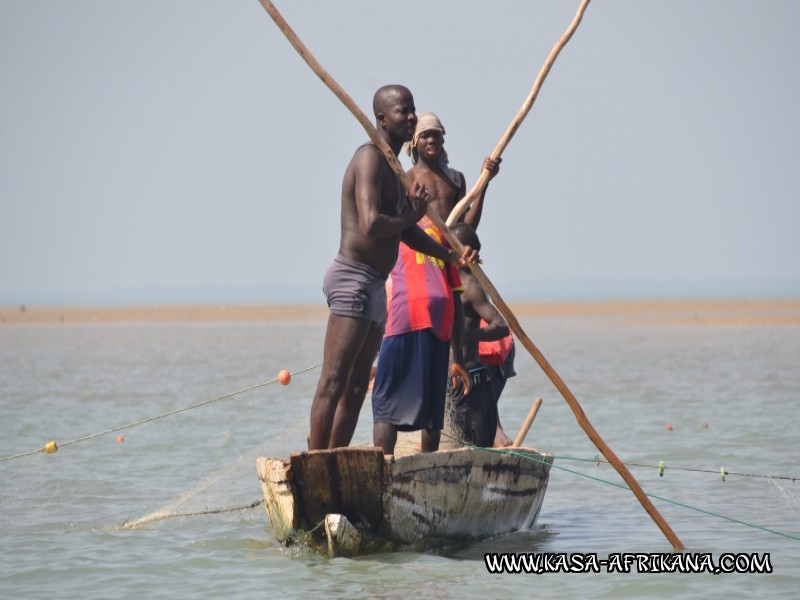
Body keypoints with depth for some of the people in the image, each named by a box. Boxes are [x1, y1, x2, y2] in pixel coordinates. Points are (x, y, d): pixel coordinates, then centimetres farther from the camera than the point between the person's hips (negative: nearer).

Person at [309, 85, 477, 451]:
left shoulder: (393, 168, 21)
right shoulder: (370, 159, -12)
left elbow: (407, 233, 25)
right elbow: (371, 225, -25)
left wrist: (451, 255, 11)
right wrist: (412, 215, -8)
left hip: (374, 285, 11)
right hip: (353, 279, -11)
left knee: (356, 388, 9)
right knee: (333, 383, -13)